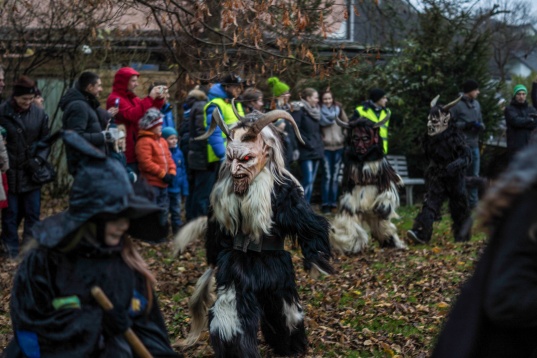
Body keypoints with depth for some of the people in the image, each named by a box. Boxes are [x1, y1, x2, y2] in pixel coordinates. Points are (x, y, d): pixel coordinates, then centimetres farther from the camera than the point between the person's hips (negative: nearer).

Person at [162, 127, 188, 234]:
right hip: (165, 189, -5)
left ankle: (178, 232, 26)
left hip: (177, 189, 5)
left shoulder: (179, 153, 3)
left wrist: (185, 189, 7)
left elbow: (183, 171, 8)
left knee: (176, 211, 16)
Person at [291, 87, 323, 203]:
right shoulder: (299, 111, -9)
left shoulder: (315, 111, 16)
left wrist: (320, 145, 13)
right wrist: (307, 143, -15)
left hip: (316, 151, 8)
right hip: (306, 152, -8)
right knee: (308, 180, -13)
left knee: (311, 181, 9)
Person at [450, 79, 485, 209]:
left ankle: (473, 203, 21)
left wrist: (480, 126, -7)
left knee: (474, 175, 13)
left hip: (474, 145, 7)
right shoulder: (457, 105, -9)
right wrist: (466, 125, -19)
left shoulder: (476, 104, 12)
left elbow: (481, 122, 16)